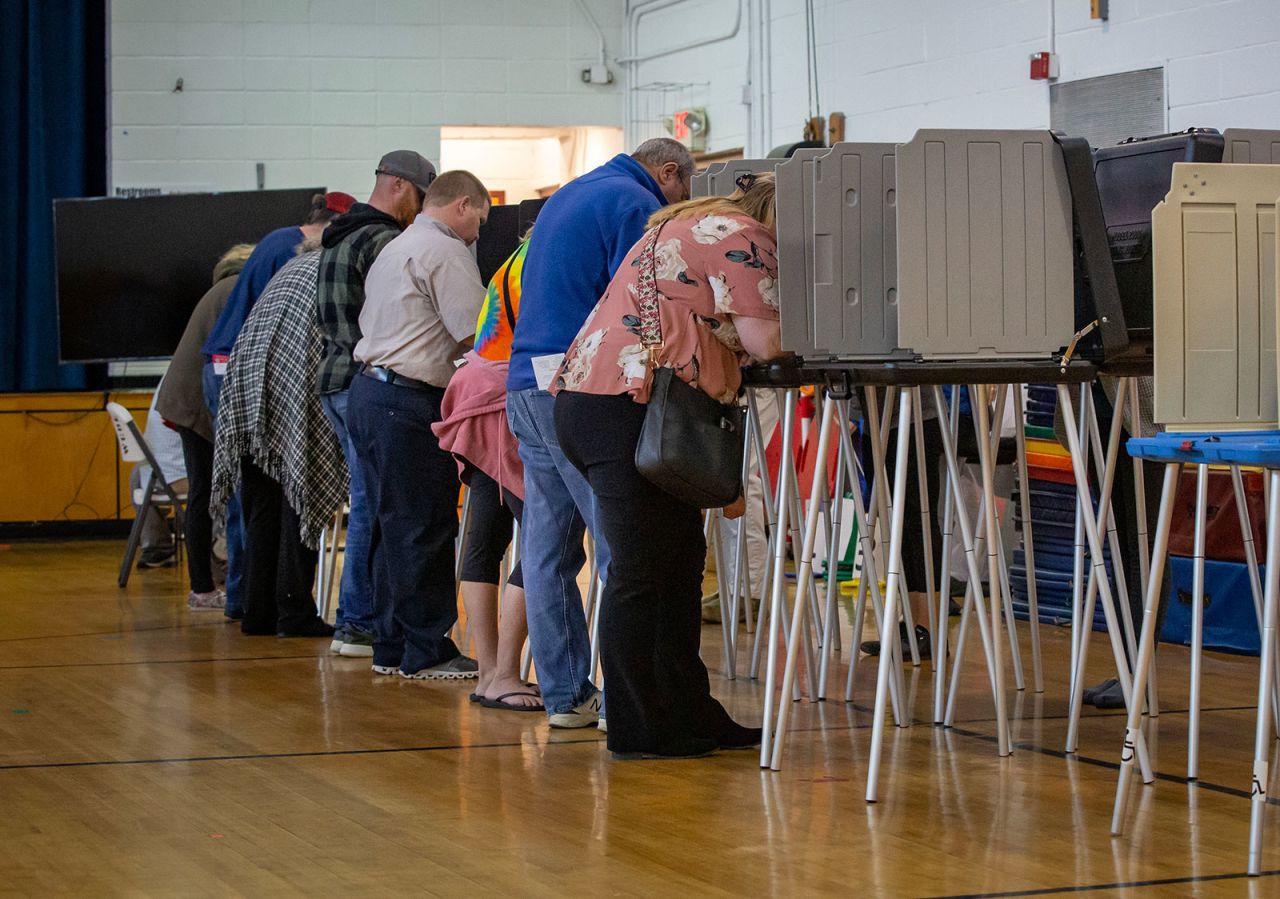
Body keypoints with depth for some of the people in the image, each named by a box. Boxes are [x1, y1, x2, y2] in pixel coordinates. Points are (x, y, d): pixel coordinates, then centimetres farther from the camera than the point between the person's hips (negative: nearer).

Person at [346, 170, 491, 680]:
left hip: (370, 390, 10)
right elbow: (476, 337, -14)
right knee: (425, 529, -6)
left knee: (393, 526, 13)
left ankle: (392, 646, 15)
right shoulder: (445, 251, -9)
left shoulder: (393, 250, 24)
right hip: (411, 403, -10)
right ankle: (427, 652, -3)